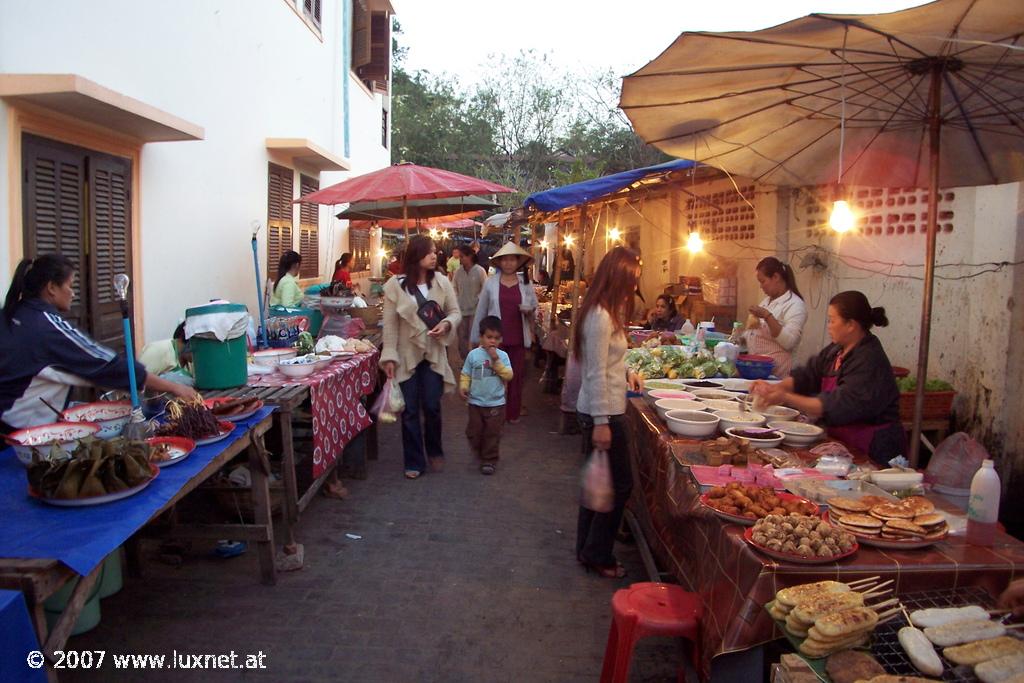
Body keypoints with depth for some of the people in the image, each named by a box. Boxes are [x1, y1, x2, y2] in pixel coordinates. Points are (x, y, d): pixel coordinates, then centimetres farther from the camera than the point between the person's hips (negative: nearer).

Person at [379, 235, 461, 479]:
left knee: (432, 407, 4)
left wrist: (447, 324, -16)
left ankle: (434, 452, 29)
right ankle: (414, 462, 16)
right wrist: (389, 356, -10)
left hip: (433, 354, 1)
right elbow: (390, 324, -6)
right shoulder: (395, 285, -7)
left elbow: (455, 312, 7)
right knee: (410, 411, 4)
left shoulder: (442, 282, -1)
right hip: (407, 355, -1)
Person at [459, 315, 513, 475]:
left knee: (493, 433, 5)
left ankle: (489, 460, 17)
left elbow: (508, 375, -14)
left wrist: (496, 361, -20)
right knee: (474, 431, 9)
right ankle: (479, 454, 33)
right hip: (476, 402, 1)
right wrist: (463, 387, -13)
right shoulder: (473, 354, -2)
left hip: (496, 403, -1)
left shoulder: (502, 356, -3)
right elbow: (466, 374, 3)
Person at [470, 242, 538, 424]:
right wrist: (475, 337, 2)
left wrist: (529, 310, -14)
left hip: (518, 339, 1)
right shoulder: (490, 283, -1)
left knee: (516, 376, 7)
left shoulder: (525, 283, 3)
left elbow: (535, 306, 10)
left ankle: (513, 413, 19)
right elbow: (481, 311, 2)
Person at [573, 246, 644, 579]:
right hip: (605, 413, -10)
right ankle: (598, 555, 15)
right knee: (620, 485, 2)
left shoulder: (603, 312, 10)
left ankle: (588, 549, 30)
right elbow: (596, 375, -22)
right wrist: (601, 423, -21)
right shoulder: (601, 317, -20)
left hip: (602, 411, 10)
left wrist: (625, 373, 12)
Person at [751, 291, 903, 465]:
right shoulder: (837, 350, 10)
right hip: (842, 441, 8)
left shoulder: (869, 362, -19)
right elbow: (808, 375, 8)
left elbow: (835, 407, -26)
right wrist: (776, 388, -10)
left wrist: (786, 398, -27)